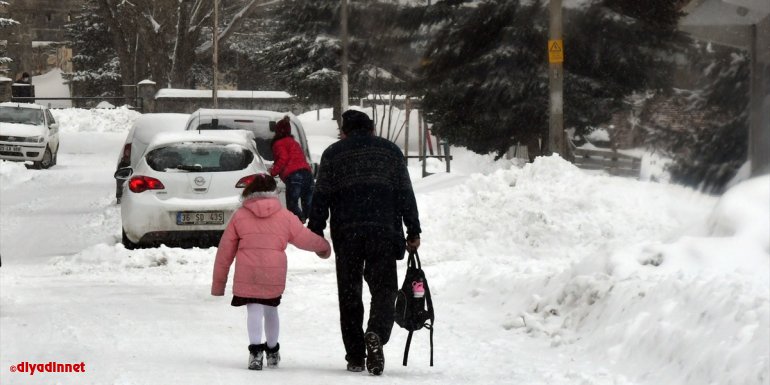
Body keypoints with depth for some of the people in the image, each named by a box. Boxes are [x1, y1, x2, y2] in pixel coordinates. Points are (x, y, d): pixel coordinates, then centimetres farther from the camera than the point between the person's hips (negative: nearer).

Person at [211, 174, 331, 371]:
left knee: (254, 310, -1)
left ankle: (256, 348, -24)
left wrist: (218, 282, 14)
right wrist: (324, 247, 36)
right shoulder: (285, 216, 6)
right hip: (274, 276, 2)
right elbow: (306, 239, 14)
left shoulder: (239, 216, 5)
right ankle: (272, 351, 36)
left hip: (247, 276, -2)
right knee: (271, 310, 20)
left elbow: (225, 251, 7)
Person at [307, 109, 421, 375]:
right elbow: (406, 195, 9)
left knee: (349, 294, 7)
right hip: (383, 232, 0)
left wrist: (315, 232, 10)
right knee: (384, 288, 3)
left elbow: (321, 197, 5)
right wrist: (413, 231, 12)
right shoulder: (391, 152, 12)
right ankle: (376, 334, -26)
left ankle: (355, 357, 6)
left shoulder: (333, 154, 10)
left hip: (346, 234, 0)